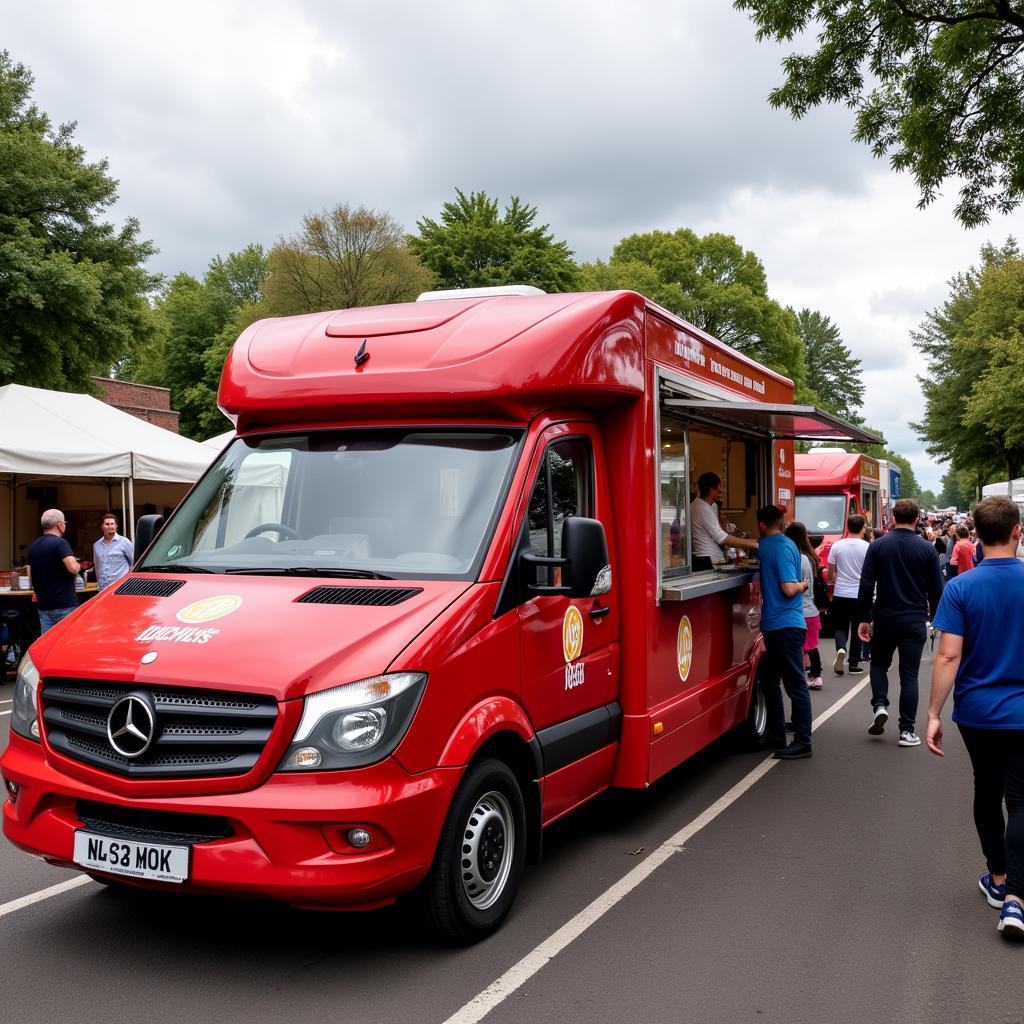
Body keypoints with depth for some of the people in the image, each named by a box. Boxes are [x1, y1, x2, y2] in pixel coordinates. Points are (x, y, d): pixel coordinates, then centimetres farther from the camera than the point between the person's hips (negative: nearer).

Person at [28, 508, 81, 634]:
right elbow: (73, 568, -23)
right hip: (64, 605, -7)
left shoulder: (34, 546, 13)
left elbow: (31, 574, 21)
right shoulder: (60, 542, -12)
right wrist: (78, 566, -3)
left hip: (43, 605, 7)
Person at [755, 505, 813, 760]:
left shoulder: (775, 546, -15)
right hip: (783, 625, 9)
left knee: (795, 684, -4)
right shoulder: (783, 545, 11)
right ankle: (775, 736, 26)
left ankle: (802, 743, 2)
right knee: (768, 678, 17)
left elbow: (788, 588, -20)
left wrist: (800, 585, -1)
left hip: (783, 626, -9)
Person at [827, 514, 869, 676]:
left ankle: (841, 649, -18)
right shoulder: (867, 547, -8)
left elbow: (830, 573, 2)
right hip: (860, 595, -1)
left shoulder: (837, 546, -4)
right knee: (857, 630, 11)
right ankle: (854, 664, 14)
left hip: (840, 594, 1)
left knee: (840, 627, 11)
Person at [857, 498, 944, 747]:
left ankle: (880, 705, 1)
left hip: (884, 619, 0)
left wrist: (865, 619, 2)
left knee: (879, 663, 22)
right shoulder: (927, 549, -3)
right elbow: (936, 590, 0)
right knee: (909, 675, 5)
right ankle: (907, 731, 6)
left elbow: (866, 585, -5)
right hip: (915, 621, 0)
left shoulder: (878, 546, -3)